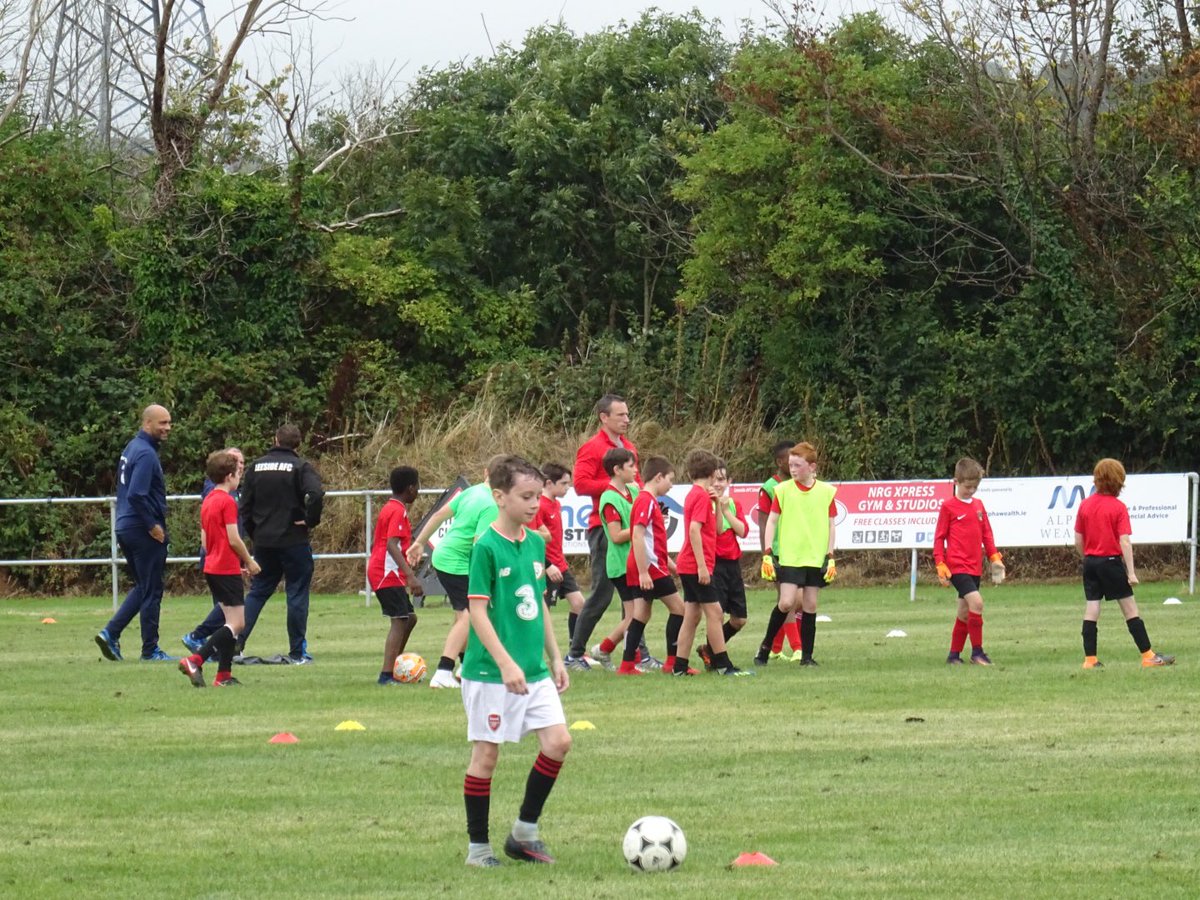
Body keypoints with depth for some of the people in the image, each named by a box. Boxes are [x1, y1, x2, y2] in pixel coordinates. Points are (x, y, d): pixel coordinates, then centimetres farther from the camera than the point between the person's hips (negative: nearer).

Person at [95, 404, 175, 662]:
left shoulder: (131, 448, 14)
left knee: (142, 588, 18)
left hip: (126, 528, 9)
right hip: (144, 532, -9)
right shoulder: (146, 454, -16)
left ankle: (111, 633, 8)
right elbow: (136, 495, -26)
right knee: (151, 591, 0)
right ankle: (150, 650, 6)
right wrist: (153, 525, -17)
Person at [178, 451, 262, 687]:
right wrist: (249, 562, -4)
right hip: (227, 568, -9)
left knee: (231, 621, 14)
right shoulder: (228, 502, -13)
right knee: (236, 624, -8)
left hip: (212, 567, 9)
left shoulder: (208, 501, 13)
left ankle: (224, 675, 10)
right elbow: (234, 539, -17)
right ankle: (195, 660, -20)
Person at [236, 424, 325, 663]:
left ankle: (236, 643, 5)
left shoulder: (256, 466, 7)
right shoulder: (300, 467, -8)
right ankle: (297, 652, 4)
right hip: (293, 541, -4)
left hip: (263, 542, 4)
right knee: (297, 593, 3)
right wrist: (311, 520, -10)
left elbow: (245, 505, 9)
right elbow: (316, 494, -25)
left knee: (257, 592, 14)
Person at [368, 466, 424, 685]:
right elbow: (392, 545, -24)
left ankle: (393, 668, 18)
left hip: (378, 571, 10)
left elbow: (375, 542, 23)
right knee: (400, 620, -12)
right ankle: (387, 675, -19)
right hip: (388, 574, -10)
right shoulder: (398, 511, -13)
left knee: (409, 618, 15)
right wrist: (410, 575, -30)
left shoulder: (389, 508, 16)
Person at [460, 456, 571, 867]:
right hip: (490, 674, -7)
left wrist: (555, 658, 16)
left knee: (558, 741, -2)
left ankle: (525, 830, 11)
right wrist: (506, 664, -21)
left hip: (534, 671, 7)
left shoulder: (536, 543, 8)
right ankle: (478, 846, 11)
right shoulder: (486, 547, -13)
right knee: (486, 754, 1)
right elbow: (478, 610, -16)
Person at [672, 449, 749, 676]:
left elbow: (714, 529, 21)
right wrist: (702, 566, -23)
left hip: (688, 565, 10)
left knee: (692, 615, 9)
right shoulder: (702, 496, -12)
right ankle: (722, 665, -7)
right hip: (696, 566, -10)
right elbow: (694, 530, -21)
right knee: (714, 611, -7)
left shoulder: (694, 494, 17)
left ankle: (680, 666, 7)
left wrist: (717, 504, 9)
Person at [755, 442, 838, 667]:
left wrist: (831, 557, 1)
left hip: (816, 558, 2)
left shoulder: (826, 492, 3)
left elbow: (832, 525, 7)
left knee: (810, 605, 3)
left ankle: (807, 655, 10)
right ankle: (766, 647, 5)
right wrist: (767, 555, -4)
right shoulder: (783, 490, 0)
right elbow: (772, 521, 3)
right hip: (790, 557, -2)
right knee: (786, 602, -13)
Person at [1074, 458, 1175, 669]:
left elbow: (1078, 541, 6)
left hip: (1090, 562, 4)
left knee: (1091, 610, 5)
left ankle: (1090, 659, 2)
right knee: (1130, 608, 1)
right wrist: (1131, 572, -13)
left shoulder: (1085, 505, 3)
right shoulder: (1118, 507, -10)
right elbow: (1125, 542, -14)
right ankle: (1148, 656, 3)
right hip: (1111, 561, -4)